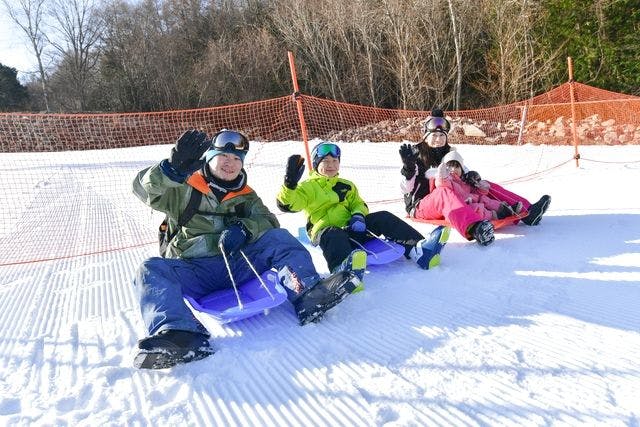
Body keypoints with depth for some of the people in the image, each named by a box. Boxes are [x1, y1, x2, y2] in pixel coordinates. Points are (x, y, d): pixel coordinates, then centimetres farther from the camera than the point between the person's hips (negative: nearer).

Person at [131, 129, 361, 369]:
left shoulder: (245, 195, 19)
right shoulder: (184, 189, 10)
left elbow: (267, 221, 4)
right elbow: (145, 189, -8)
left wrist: (243, 229, -20)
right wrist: (174, 167, -29)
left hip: (239, 264, 2)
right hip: (195, 270, -2)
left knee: (279, 237, -17)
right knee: (152, 270, -29)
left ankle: (307, 295, -39)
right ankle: (180, 334, -54)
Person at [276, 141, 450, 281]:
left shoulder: (347, 185, 25)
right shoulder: (308, 187, 8)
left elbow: (359, 204, 18)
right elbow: (287, 204, -7)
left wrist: (358, 216, -6)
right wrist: (290, 183, -27)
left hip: (350, 227, 5)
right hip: (325, 230, -5)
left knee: (383, 217, -15)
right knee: (335, 236, -40)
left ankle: (419, 250, -31)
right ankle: (344, 270, -74)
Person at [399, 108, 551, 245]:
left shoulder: (449, 153, 15)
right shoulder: (416, 153, -2)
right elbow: (406, 188, -8)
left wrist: (470, 176, -9)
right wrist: (408, 167, -27)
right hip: (420, 205, -7)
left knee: (484, 185, -1)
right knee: (444, 192, -39)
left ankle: (526, 212, -11)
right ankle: (474, 229, -66)